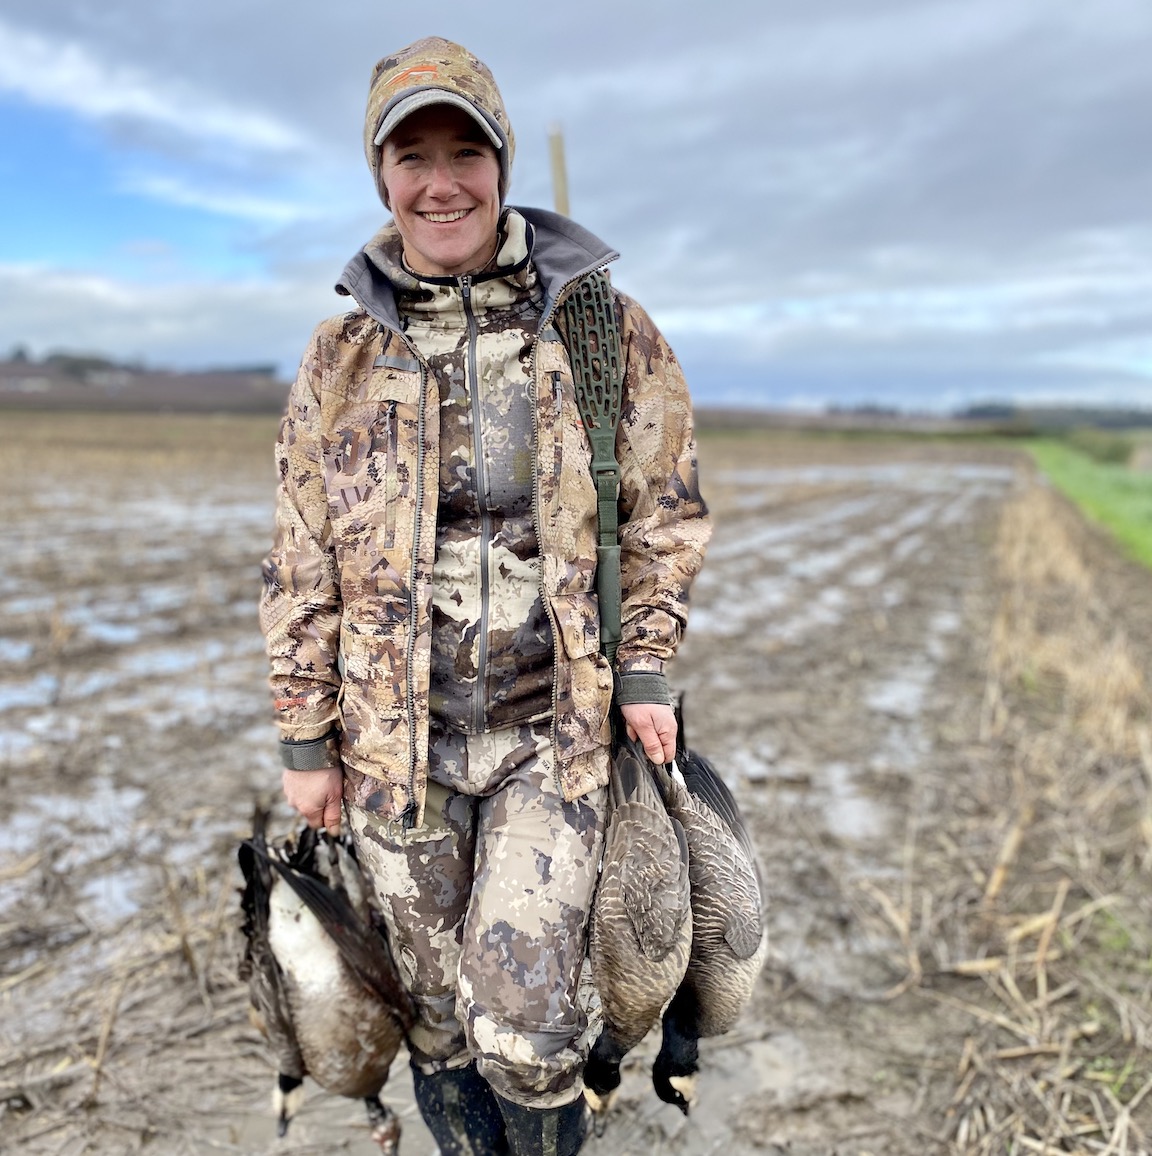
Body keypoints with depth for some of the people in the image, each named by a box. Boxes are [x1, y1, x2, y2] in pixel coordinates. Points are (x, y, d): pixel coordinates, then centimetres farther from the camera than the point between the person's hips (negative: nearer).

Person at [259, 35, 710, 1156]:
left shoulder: (603, 328, -1)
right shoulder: (341, 358, 2)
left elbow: (664, 513, 5)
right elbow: (301, 566, 5)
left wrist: (643, 672, -4)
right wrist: (306, 740, 5)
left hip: (553, 726, -2)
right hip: (399, 735, 2)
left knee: (521, 1021, -4)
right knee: (438, 1005, 15)